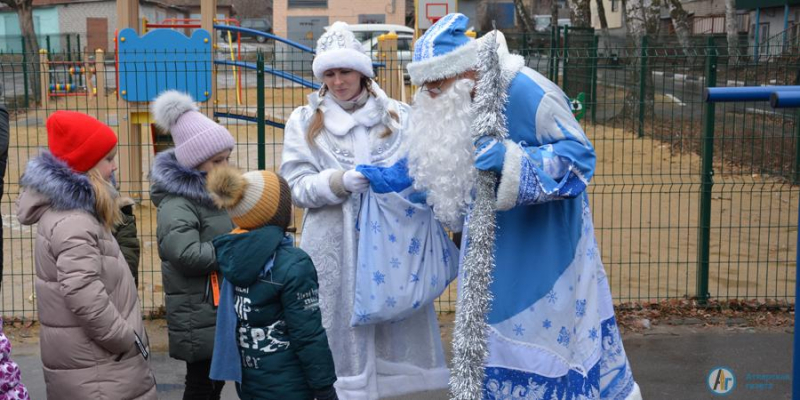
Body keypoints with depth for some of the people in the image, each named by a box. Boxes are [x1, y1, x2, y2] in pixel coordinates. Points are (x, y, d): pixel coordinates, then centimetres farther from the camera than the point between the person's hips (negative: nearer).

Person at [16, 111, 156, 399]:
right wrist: (129, 340, -18)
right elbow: (85, 297, -29)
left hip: (90, 361, 10)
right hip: (95, 368, -10)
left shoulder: (66, 208, 12)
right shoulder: (73, 224, -21)